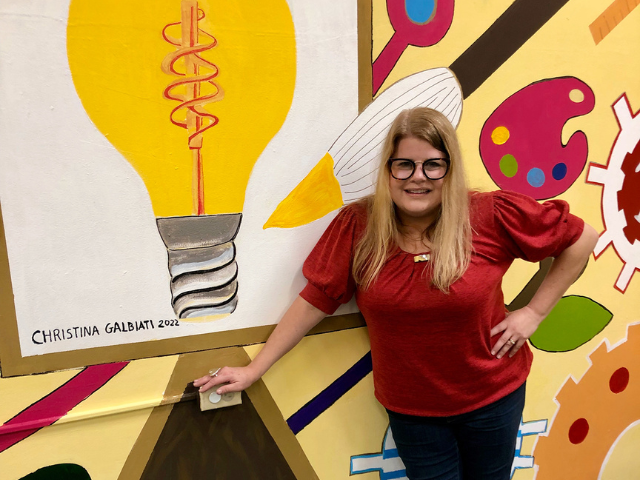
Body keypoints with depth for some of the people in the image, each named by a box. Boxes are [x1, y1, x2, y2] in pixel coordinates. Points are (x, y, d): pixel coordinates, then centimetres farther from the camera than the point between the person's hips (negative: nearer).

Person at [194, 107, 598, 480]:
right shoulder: (357, 226, -15)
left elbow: (582, 238, -4)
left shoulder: (491, 216, -16)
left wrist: (535, 311, -9)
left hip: (492, 398, 1)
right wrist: (254, 369, -8)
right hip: (410, 408, 0)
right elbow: (315, 299, -11)